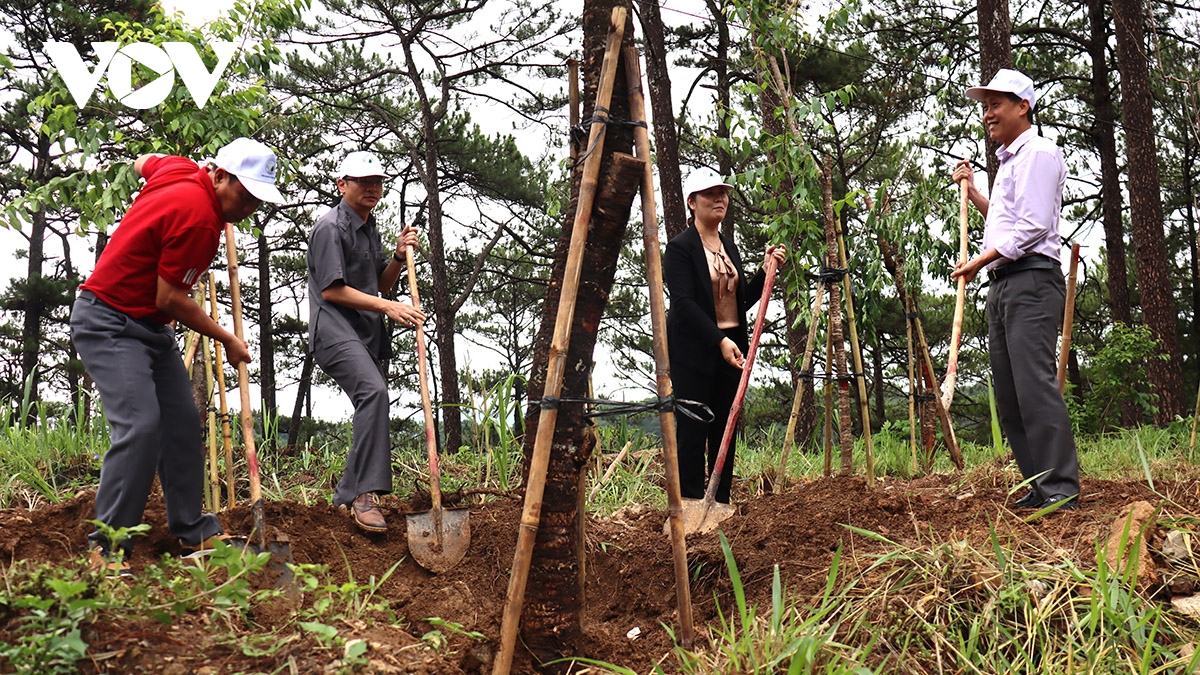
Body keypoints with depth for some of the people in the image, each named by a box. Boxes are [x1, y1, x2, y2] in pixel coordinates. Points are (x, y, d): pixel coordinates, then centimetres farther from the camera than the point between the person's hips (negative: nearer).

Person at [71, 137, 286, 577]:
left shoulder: (182, 171, 1)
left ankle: (193, 534, 14)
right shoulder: (198, 216, -26)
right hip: (109, 322, -10)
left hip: (152, 327, 10)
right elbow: (170, 299, -21)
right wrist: (227, 340, -9)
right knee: (140, 425, -21)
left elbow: (143, 163, 25)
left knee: (183, 424, 6)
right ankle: (107, 548, -13)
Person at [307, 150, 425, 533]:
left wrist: (399, 257, 7)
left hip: (366, 333, 10)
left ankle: (347, 496, 22)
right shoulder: (330, 228, -7)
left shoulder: (370, 228, 22)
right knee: (373, 390, -31)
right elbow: (331, 290, -13)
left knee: (373, 399, 9)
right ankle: (366, 493, -34)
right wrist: (388, 308, -15)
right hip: (334, 330, -10)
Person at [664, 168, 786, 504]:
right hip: (693, 352, -7)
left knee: (726, 432, 7)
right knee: (692, 431, -5)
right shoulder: (680, 247, -6)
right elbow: (683, 302, -16)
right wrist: (719, 340, -24)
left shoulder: (730, 247, 16)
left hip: (730, 349, 7)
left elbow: (741, 300, 16)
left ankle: (721, 504, 13)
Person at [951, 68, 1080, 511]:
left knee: (1035, 383, -17)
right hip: (1002, 284, 10)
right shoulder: (1009, 160, 25)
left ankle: (1062, 490, -17)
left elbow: (1032, 226, -14)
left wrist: (980, 261, -12)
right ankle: (1039, 488, 9)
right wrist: (972, 192, 29)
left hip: (1032, 279, -10)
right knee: (1008, 395, 6)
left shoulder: (1038, 152, -4)